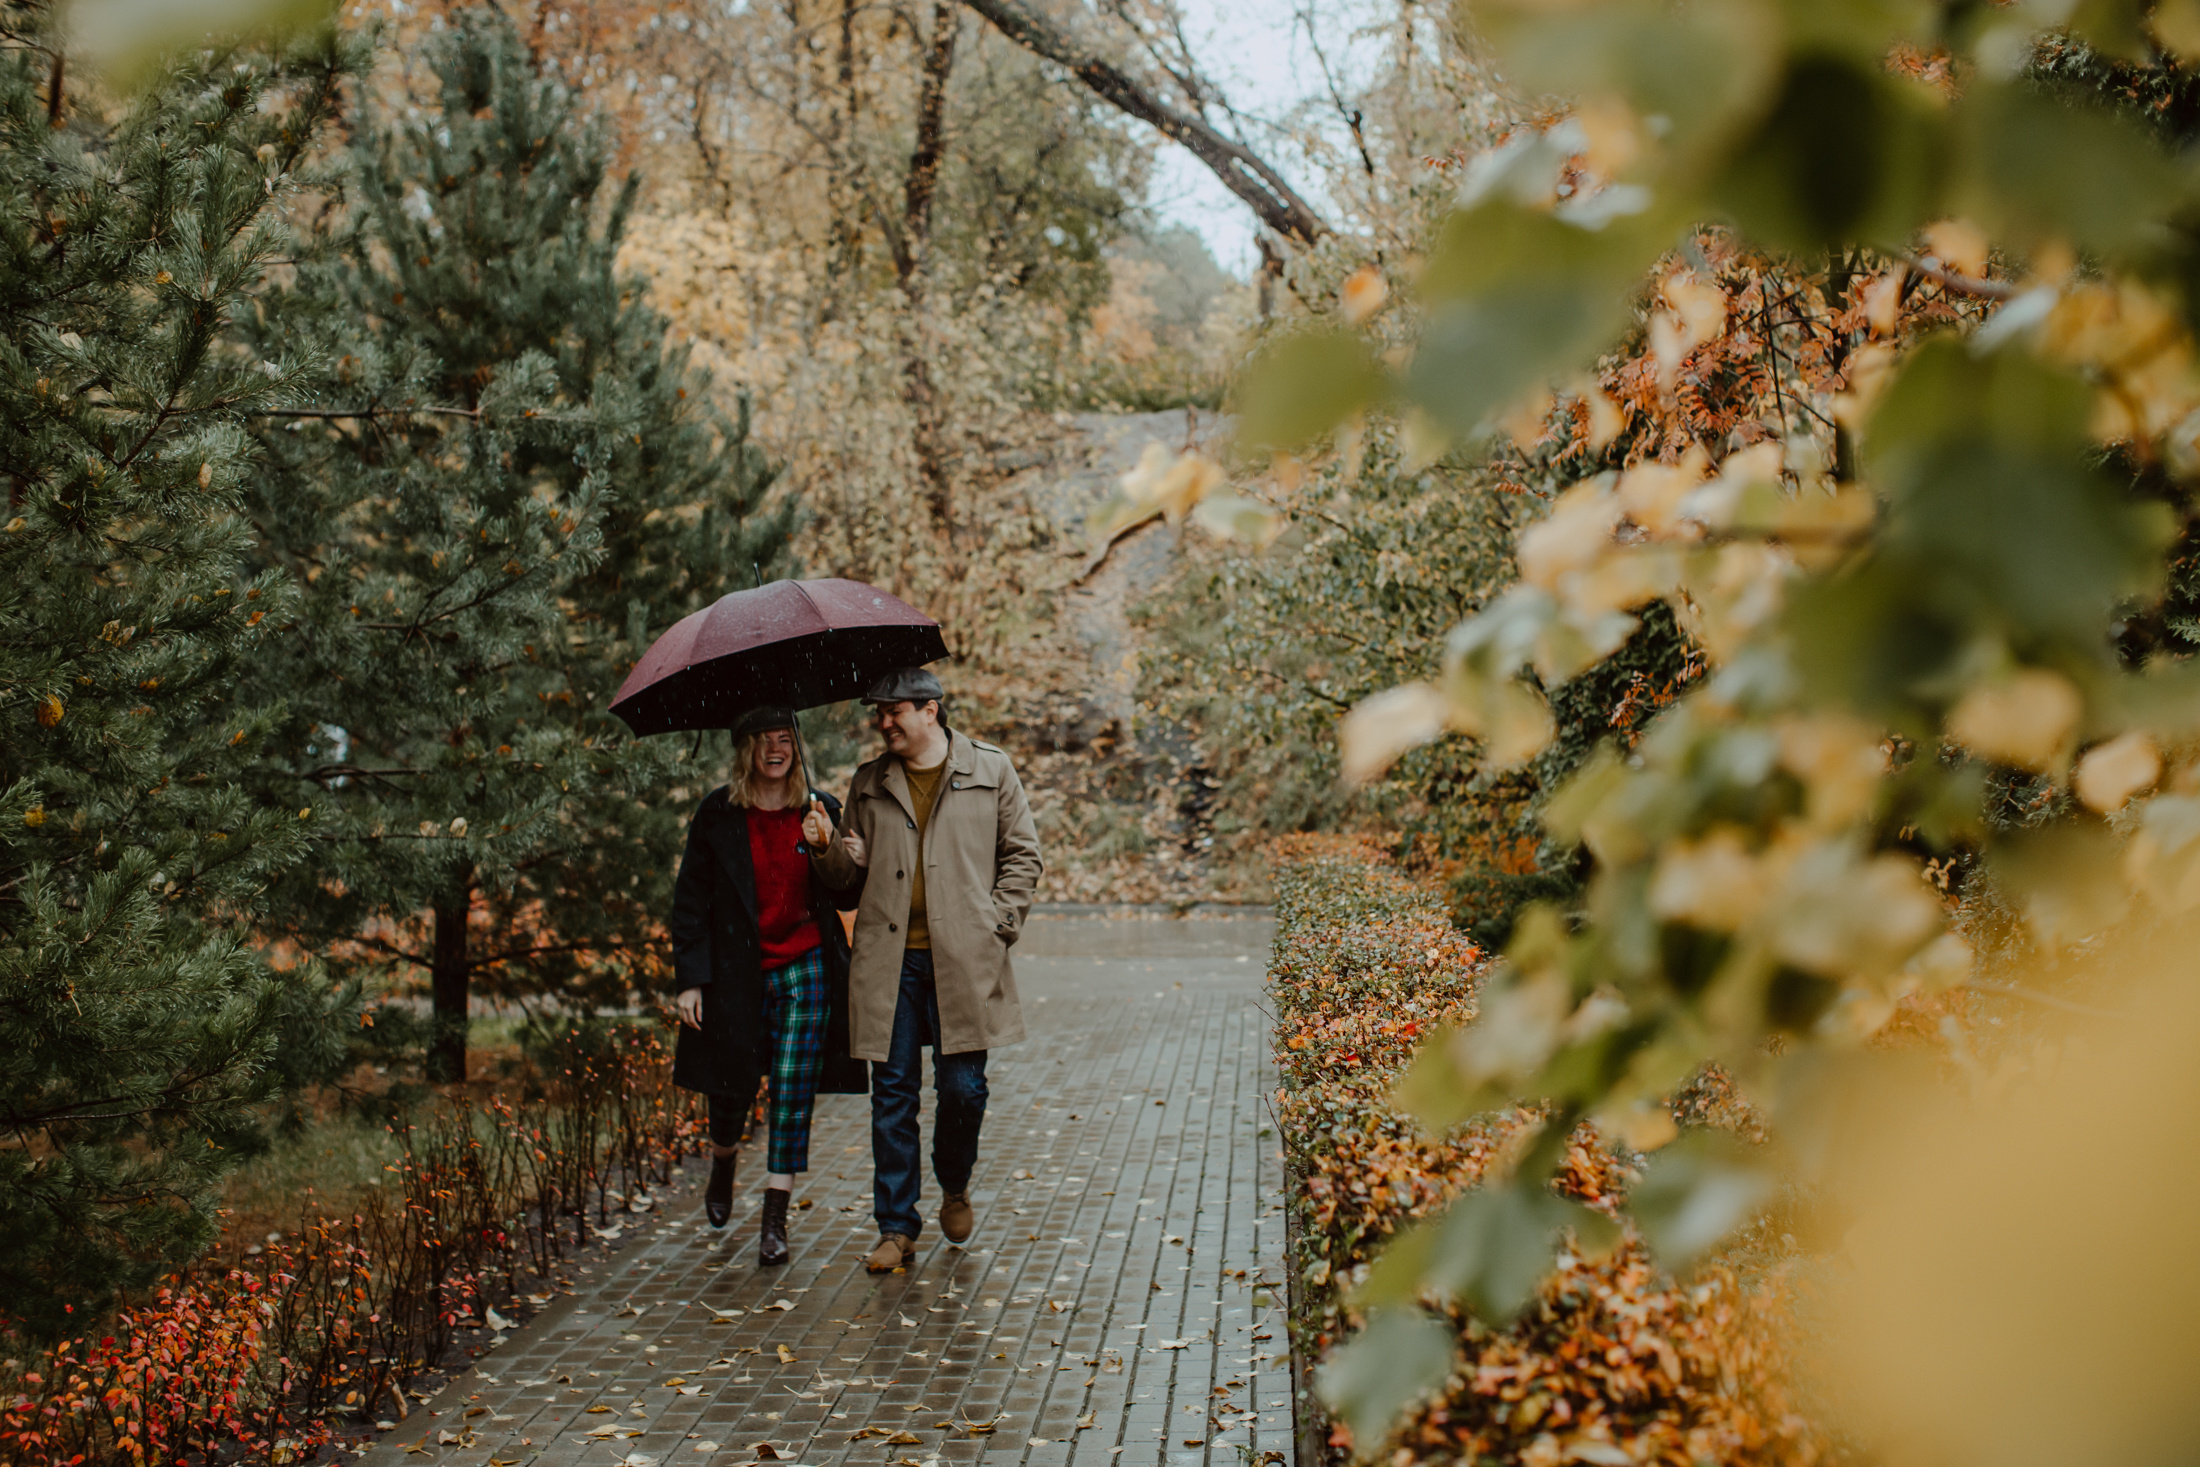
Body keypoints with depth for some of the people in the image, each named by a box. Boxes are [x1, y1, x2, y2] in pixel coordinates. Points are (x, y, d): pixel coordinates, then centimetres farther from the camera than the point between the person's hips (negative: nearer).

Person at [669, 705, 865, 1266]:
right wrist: (690, 979, -2)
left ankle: (775, 1220, 6)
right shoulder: (717, 814, 0)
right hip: (737, 972, 0)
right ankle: (722, 1166, 42)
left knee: (792, 1093, -3)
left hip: (807, 969, 0)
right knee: (732, 1088, 9)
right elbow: (690, 899, 2)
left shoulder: (821, 810, 3)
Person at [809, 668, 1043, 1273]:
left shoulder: (990, 770, 6)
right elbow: (850, 878, 19)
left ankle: (955, 1187, 29)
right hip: (889, 961, 2)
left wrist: (998, 925, -1)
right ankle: (896, 1228, 13)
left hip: (963, 959, -2)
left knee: (962, 1087, -1)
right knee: (892, 1095, 3)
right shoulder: (869, 785, 14)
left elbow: (1022, 854, 9)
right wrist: (838, 854, -3)